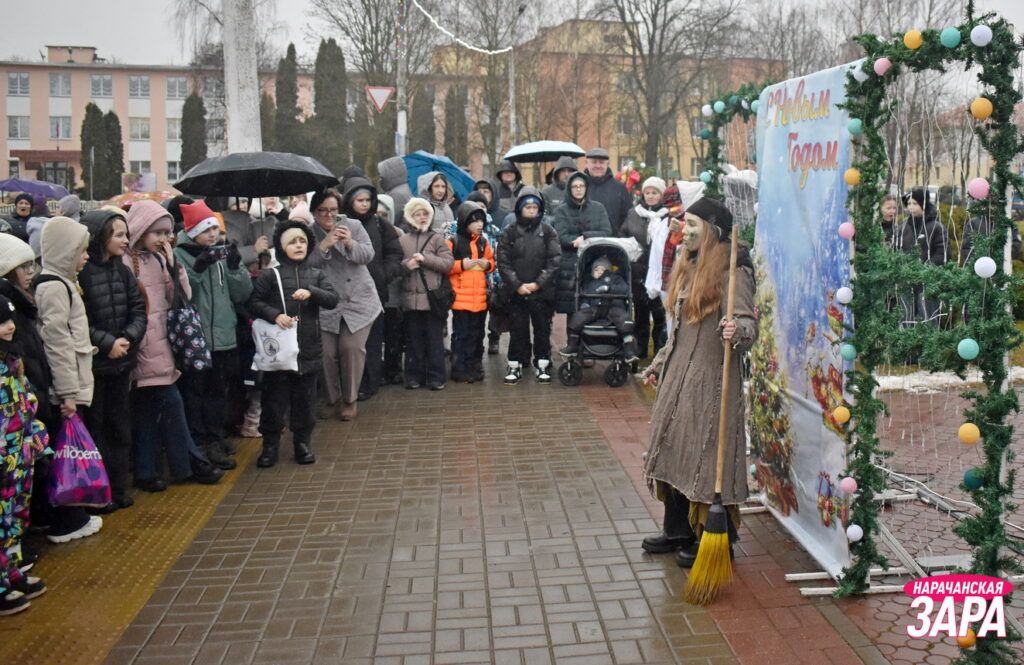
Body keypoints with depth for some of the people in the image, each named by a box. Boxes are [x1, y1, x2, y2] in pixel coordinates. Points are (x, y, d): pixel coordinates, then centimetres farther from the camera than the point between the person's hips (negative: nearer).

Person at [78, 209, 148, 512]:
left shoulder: (123, 271, 7)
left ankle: (118, 487, 23)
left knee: (120, 424, 12)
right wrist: (107, 343, -19)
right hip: (91, 363, -6)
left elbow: (139, 310, 4)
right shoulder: (79, 273, -13)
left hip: (122, 361, 6)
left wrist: (128, 338, -12)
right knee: (95, 426, 3)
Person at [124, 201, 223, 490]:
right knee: (170, 403, -3)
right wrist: (133, 338, -15)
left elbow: (183, 295, 5)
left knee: (149, 410, 12)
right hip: (143, 346, -7)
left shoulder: (159, 259, 12)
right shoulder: (126, 262, -11)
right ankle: (191, 463, 8)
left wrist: (172, 264, -5)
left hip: (161, 341, 7)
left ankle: (146, 472, 19)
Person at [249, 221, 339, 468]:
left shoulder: (316, 275, 8)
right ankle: (270, 444, 16)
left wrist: (311, 293, -20)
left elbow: (333, 300, -3)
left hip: (309, 348, 3)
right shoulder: (271, 275, 0)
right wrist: (275, 315, -17)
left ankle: (302, 442, 23)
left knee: (305, 397, 10)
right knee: (274, 397, 4)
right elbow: (254, 302, -1)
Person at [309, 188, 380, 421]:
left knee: (352, 348, -5)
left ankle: (350, 400, 12)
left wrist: (350, 244, -22)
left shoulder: (353, 225, 3)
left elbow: (368, 255, -5)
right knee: (327, 352, -2)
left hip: (359, 300, 0)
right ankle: (332, 399, 18)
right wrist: (324, 245, -23)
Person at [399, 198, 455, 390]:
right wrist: (406, 265, -15)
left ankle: (436, 377, 9)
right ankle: (414, 376, 16)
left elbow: (448, 263, -3)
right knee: (413, 340, 8)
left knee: (434, 340, 2)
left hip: (433, 297, -1)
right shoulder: (402, 240, 9)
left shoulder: (437, 238, 5)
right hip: (411, 298, 1)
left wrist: (425, 258, -11)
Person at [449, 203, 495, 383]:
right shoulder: (453, 242, -8)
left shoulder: (484, 242, 10)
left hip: (480, 298, 6)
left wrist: (487, 264, -1)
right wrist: (461, 265, -17)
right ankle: (459, 368, 7)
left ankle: (475, 366, 23)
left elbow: (492, 262, 20)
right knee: (461, 335, 0)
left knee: (477, 334, 13)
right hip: (461, 298, -5)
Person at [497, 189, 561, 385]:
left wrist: (538, 283, -11)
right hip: (516, 293, 0)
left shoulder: (548, 232, 4)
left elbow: (555, 260, -3)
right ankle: (514, 366, 16)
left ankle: (543, 365, 19)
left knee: (543, 330, 8)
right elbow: (503, 263, -1)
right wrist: (517, 285, -11)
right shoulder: (510, 233, 4)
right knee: (517, 330, 5)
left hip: (542, 292, 0)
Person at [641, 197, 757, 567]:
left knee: (706, 456, -2)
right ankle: (678, 531, 25)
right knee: (674, 451, 13)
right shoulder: (689, 268, 14)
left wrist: (737, 332, -45)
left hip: (711, 378, -9)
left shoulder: (733, 273, -13)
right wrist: (659, 364, 25)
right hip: (678, 376, 9)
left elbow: (747, 321, -22)